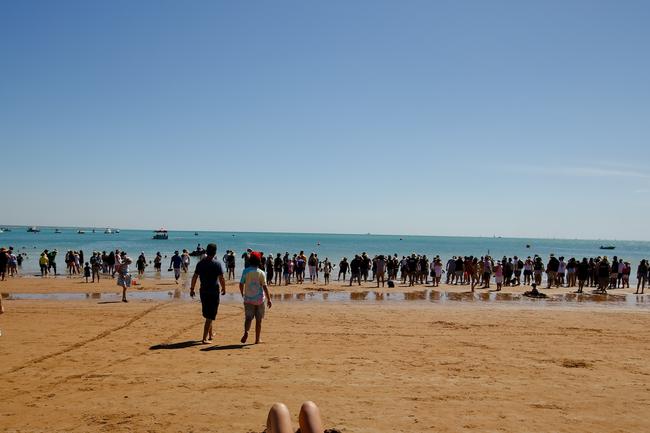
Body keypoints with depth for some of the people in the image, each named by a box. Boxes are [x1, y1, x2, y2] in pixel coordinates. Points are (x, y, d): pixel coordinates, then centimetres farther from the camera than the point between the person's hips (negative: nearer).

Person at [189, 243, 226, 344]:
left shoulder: (200, 263, 2)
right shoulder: (217, 264, -11)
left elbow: (194, 277, 3)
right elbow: (221, 278, -11)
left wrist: (192, 289, 12)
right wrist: (223, 289, 3)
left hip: (203, 291, 5)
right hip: (214, 292, -5)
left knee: (207, 314, 20)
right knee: (210, 316, -1)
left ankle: (210, 334, 35)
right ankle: (205, 338, -6)